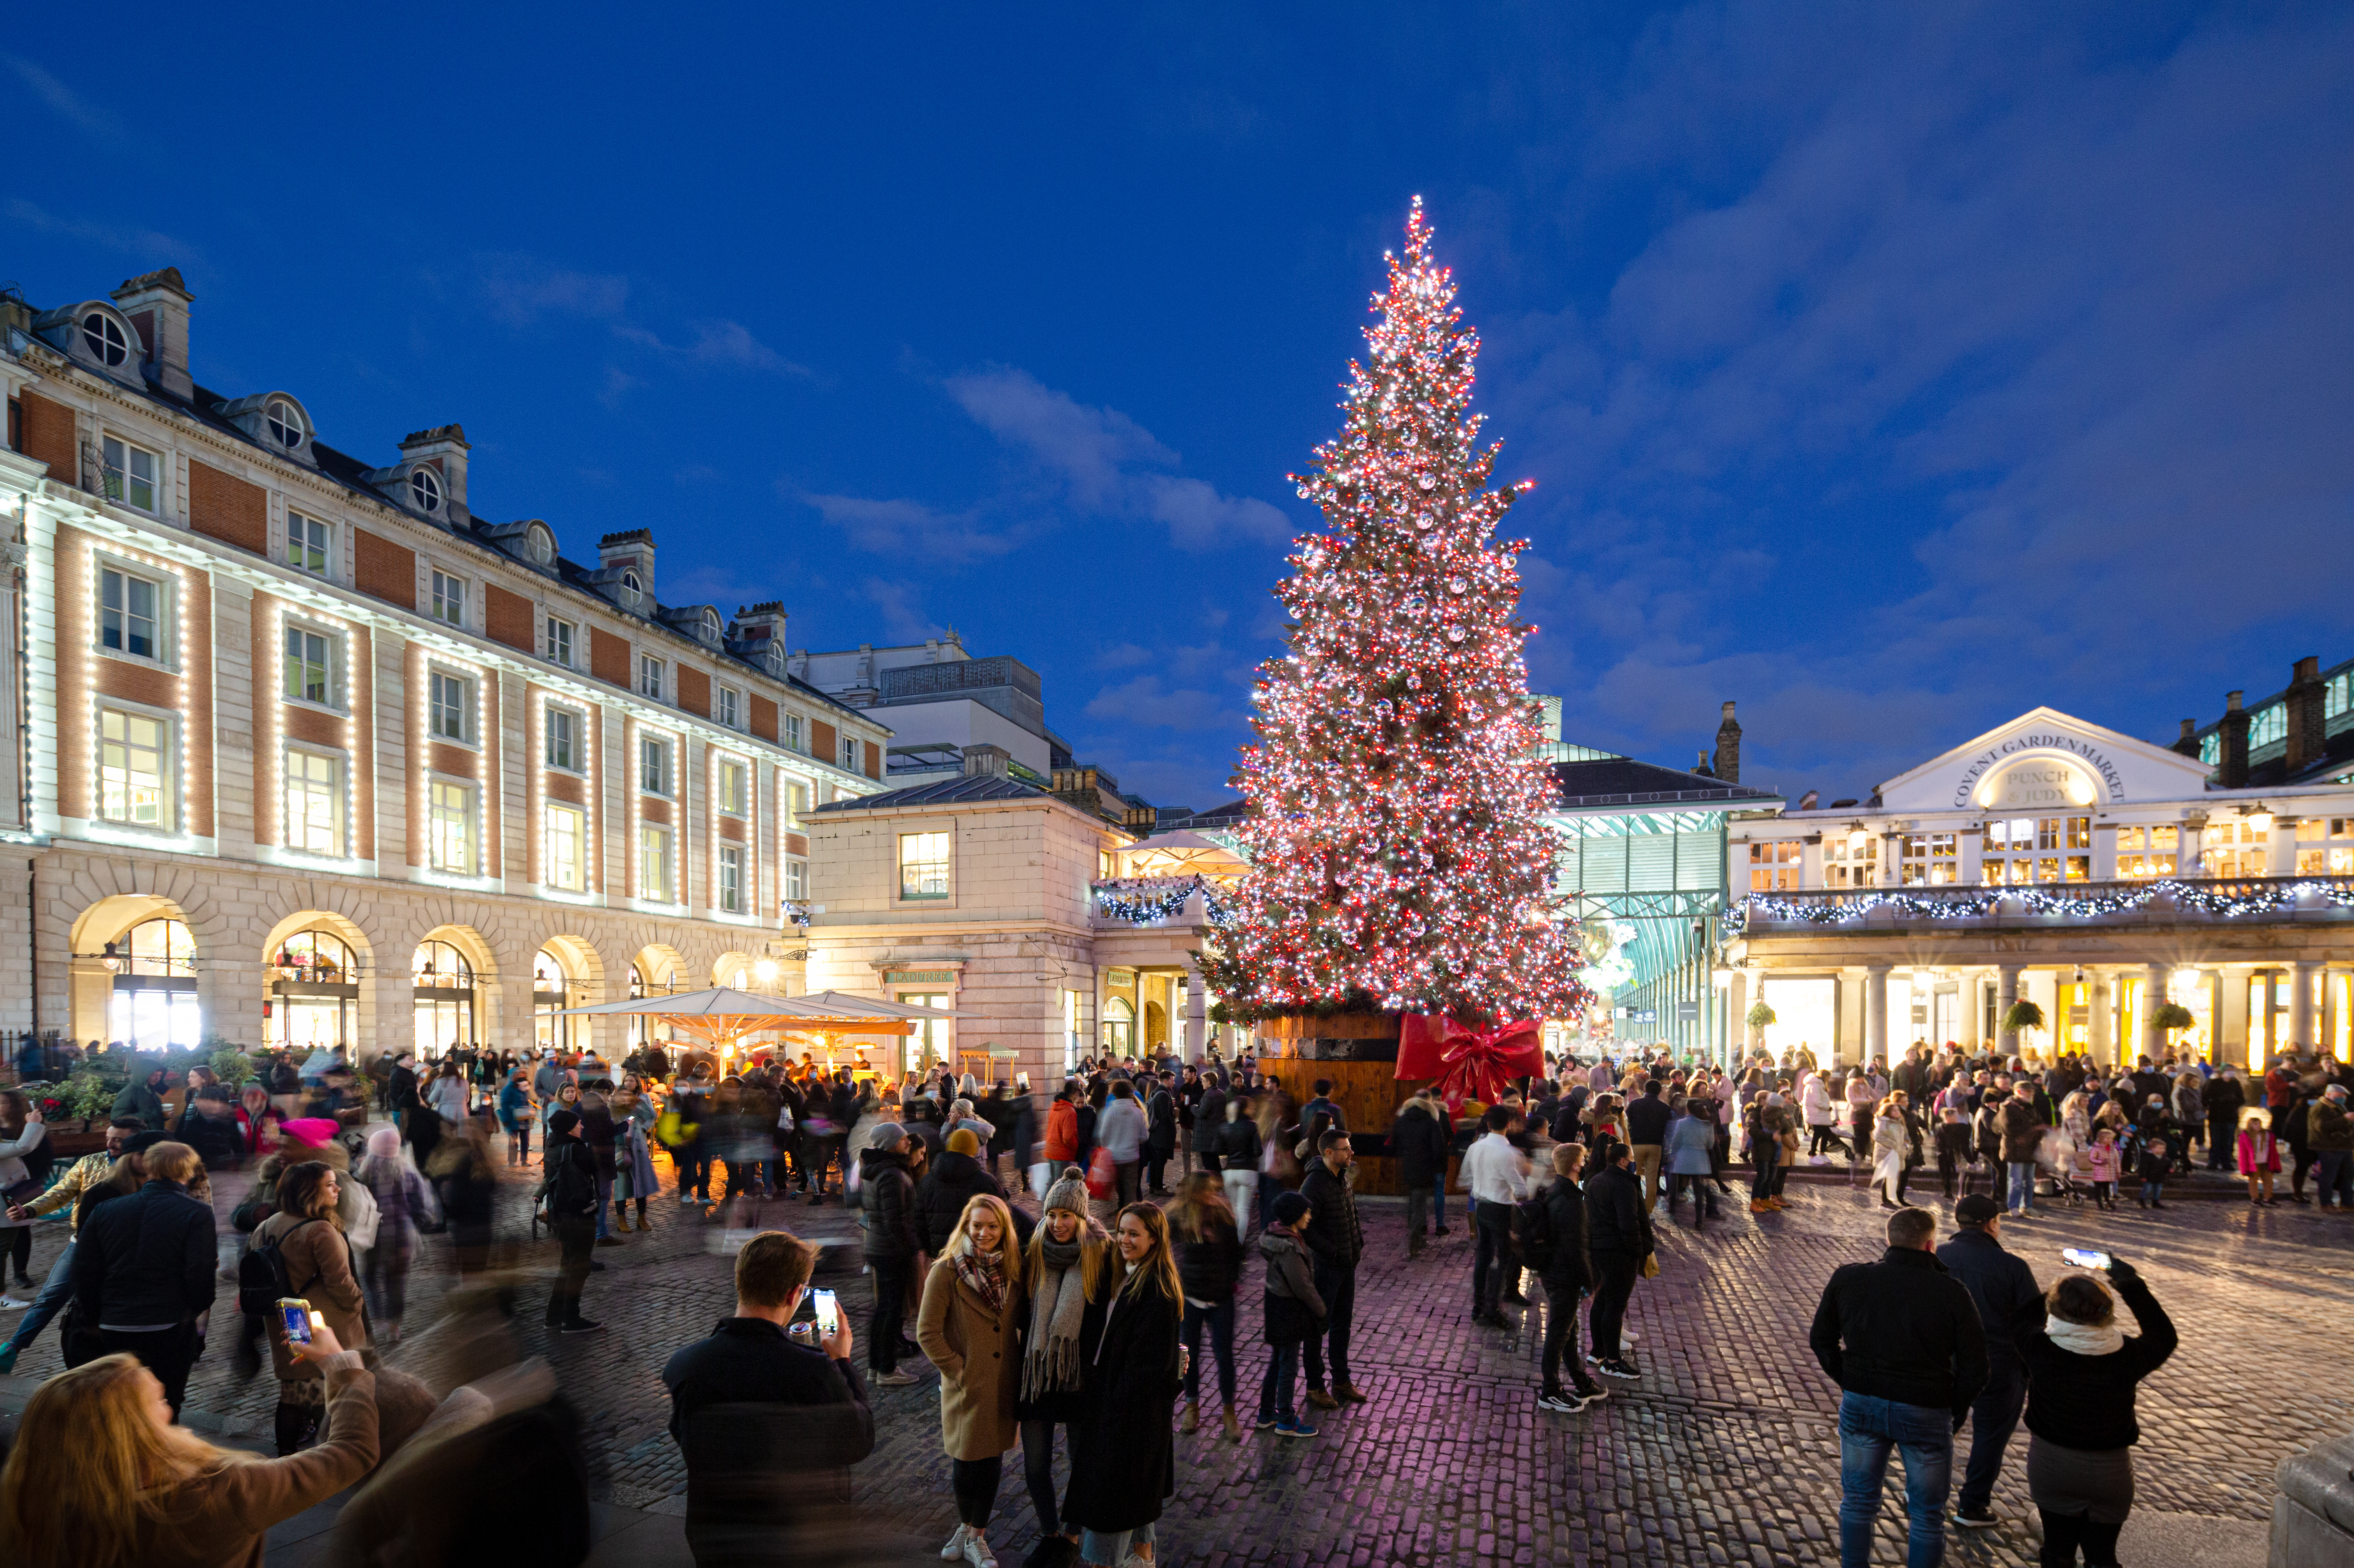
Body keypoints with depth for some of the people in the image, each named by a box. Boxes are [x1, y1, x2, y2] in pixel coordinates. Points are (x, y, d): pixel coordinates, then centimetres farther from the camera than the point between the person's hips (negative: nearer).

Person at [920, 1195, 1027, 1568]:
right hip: (967, 1385, -3)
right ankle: (967, 1527, 36)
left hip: (1004, 1383, 4)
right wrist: (957, 1370, -13)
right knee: (965, 1463, 10)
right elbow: (927, 1333, -12)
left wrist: (1021, 1374, 3)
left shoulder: (1013, 1269, 1)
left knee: (992, 1462, 13)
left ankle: (976, 1537, 32)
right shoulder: (947, 1271, -13)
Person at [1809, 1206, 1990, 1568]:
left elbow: (1821, 1339, 4)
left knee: (1858, 1501, 20)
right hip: (1926, 1414, -2)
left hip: (1860, 1404, 2)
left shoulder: (1848, 1280, -5)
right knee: (1927, 1514, 16)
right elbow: (1974, 1368, -9)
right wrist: (1956, 1414, 6)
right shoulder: (1952, 1293, -13)